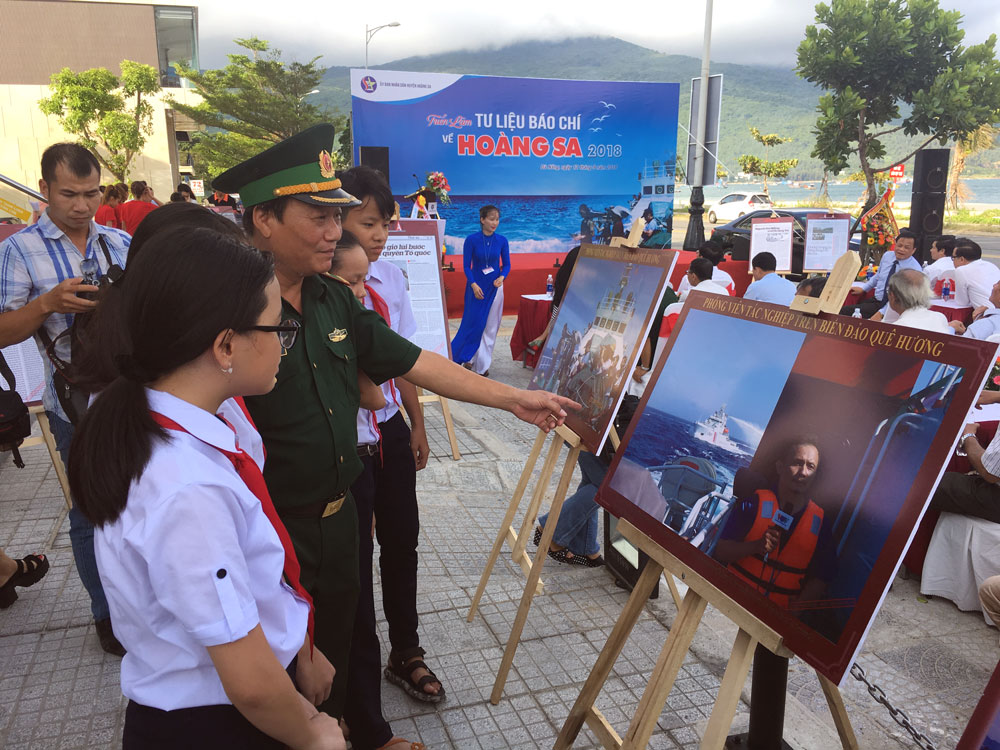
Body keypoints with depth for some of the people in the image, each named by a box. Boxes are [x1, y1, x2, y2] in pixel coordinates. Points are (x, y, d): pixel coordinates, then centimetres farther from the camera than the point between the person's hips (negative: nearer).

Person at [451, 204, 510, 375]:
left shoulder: (502, 241, 1)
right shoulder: (472, 240, -6)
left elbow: (507, 264, 7)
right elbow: (466, 266, -4)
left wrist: (501, 277, -13)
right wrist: (474, 285, -17)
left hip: (494, 287, 2)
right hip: (476, 286, -2)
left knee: (490, 327, 4)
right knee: (473, 323, -2)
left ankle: (482, 364, 14)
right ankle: (465, 358, 18)